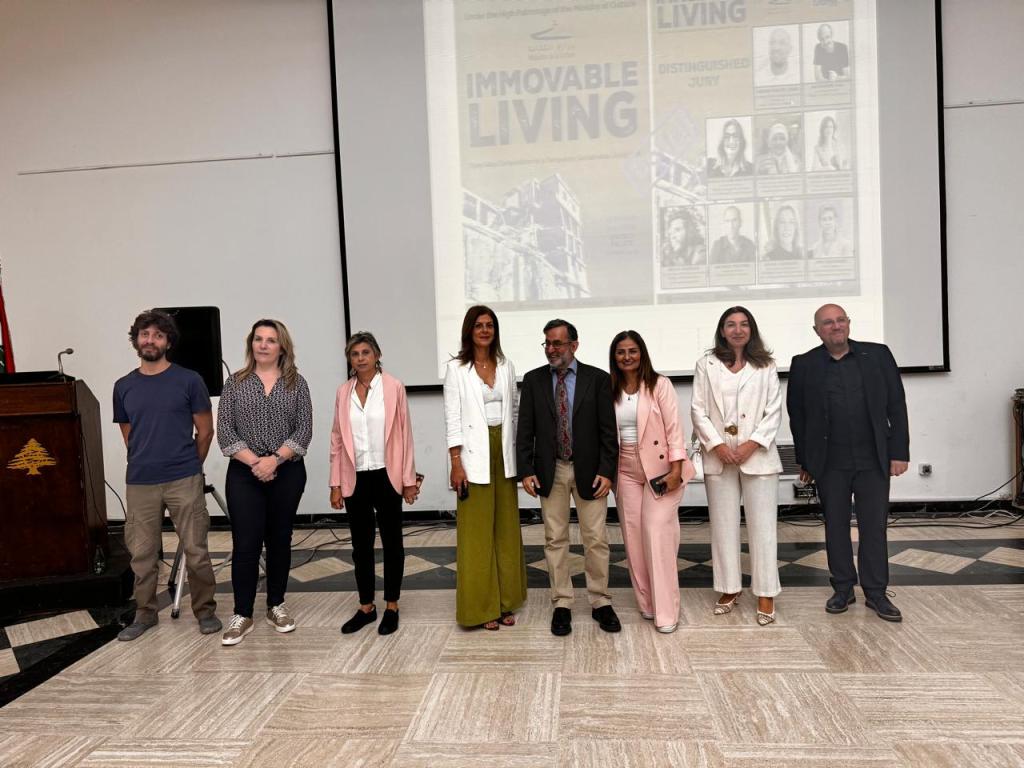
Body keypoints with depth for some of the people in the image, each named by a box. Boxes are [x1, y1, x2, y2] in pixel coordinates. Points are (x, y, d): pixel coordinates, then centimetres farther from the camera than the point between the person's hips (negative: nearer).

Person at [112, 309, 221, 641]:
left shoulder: (188, 380, -2)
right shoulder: (123, 387, 8)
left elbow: (205, 431, 3)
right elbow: (128, 436, 18)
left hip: (184, 481, -3)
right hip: (139, 483, 3)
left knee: (196, 551, 2)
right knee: (142, 553, 11)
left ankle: (205, 610, 18)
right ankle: (144, 613, 28)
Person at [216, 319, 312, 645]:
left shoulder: (296, 383, 3)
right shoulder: (235, 382, 4)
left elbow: (304, 430, -4)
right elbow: (224, 432, -2)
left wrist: (274, 459, -16)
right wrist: (254, 462, -14)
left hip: (287, 472, 1)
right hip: (244, 474, 0)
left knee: (279, 539, 10)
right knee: (245, 543, -2)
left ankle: (276, 607, 23)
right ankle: (242, 616, 9)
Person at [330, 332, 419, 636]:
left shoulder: (393, 387, -5)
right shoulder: (343, 392, 4)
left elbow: (404, 435, -4)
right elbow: (337, 439, 7)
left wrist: (409, 479, -5)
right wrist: (335, 484, 4)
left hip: (386, 476, -3)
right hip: (355, 479, 3)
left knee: (391, 542, 9)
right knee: (361, 545, 12)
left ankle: (391, 607, 21)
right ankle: (366, 607, 26)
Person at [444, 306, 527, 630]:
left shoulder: (506, 366, 9)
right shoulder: (456, 368, -3)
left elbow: (512, 412, 12)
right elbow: (452, 418, -7)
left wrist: (516, 456, 8)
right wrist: (456, 463, -12)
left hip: (503, 453, 4)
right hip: (475, 456, -4)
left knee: (506, 528, 9)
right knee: (477, 531, 1)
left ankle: (505, 601, 22)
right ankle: (481, 605, 13)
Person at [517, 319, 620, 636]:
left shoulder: (598, 378, -2)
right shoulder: (533, 380, 3)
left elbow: (608, 429, -3)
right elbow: (525, 428, 1)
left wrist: (606, 471, -10)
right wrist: (525, 470, -6)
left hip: (589, 470, -1)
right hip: (550, 470, 1)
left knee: (596, 539, 5)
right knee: (555, 539, 8)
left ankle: (601, 602, 21)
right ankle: (561, 604, 19)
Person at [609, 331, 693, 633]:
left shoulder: (659, 385, -5)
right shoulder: (610, 390, 6)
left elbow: (674, 428, -8)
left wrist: (676, 468, -15)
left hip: (659, 468, -4)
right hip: (626, 471, 4)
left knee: (657, 534, -10)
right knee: (633, 536, 6)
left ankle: (666, 611, -1)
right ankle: (646, 602, 21)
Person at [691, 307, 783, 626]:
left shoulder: (765, 366, 5)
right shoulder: (706, 364, 5)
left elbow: (774, 411, 1)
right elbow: (698, 410, 2)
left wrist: (751, 444, -10)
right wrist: (717, 445, -9)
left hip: (757, 454, 0)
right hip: (719, 456, 1)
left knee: (762, 525, 1)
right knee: (723, 525, 7)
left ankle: (765, 593, 12)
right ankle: (729, 588, 20)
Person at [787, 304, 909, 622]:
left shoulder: (878, 355, 2)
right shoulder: (804, 365, 0)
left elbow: (897, 405, 2)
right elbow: (797, 415, 4)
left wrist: (900, 452, -2)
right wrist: (805, 461, 4)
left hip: (873, 460, 0)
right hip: (830, 464, 0)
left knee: (874, 526, 7)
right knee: (835, 526, 9)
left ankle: (876, 592, 19)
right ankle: (843, 589, 22)